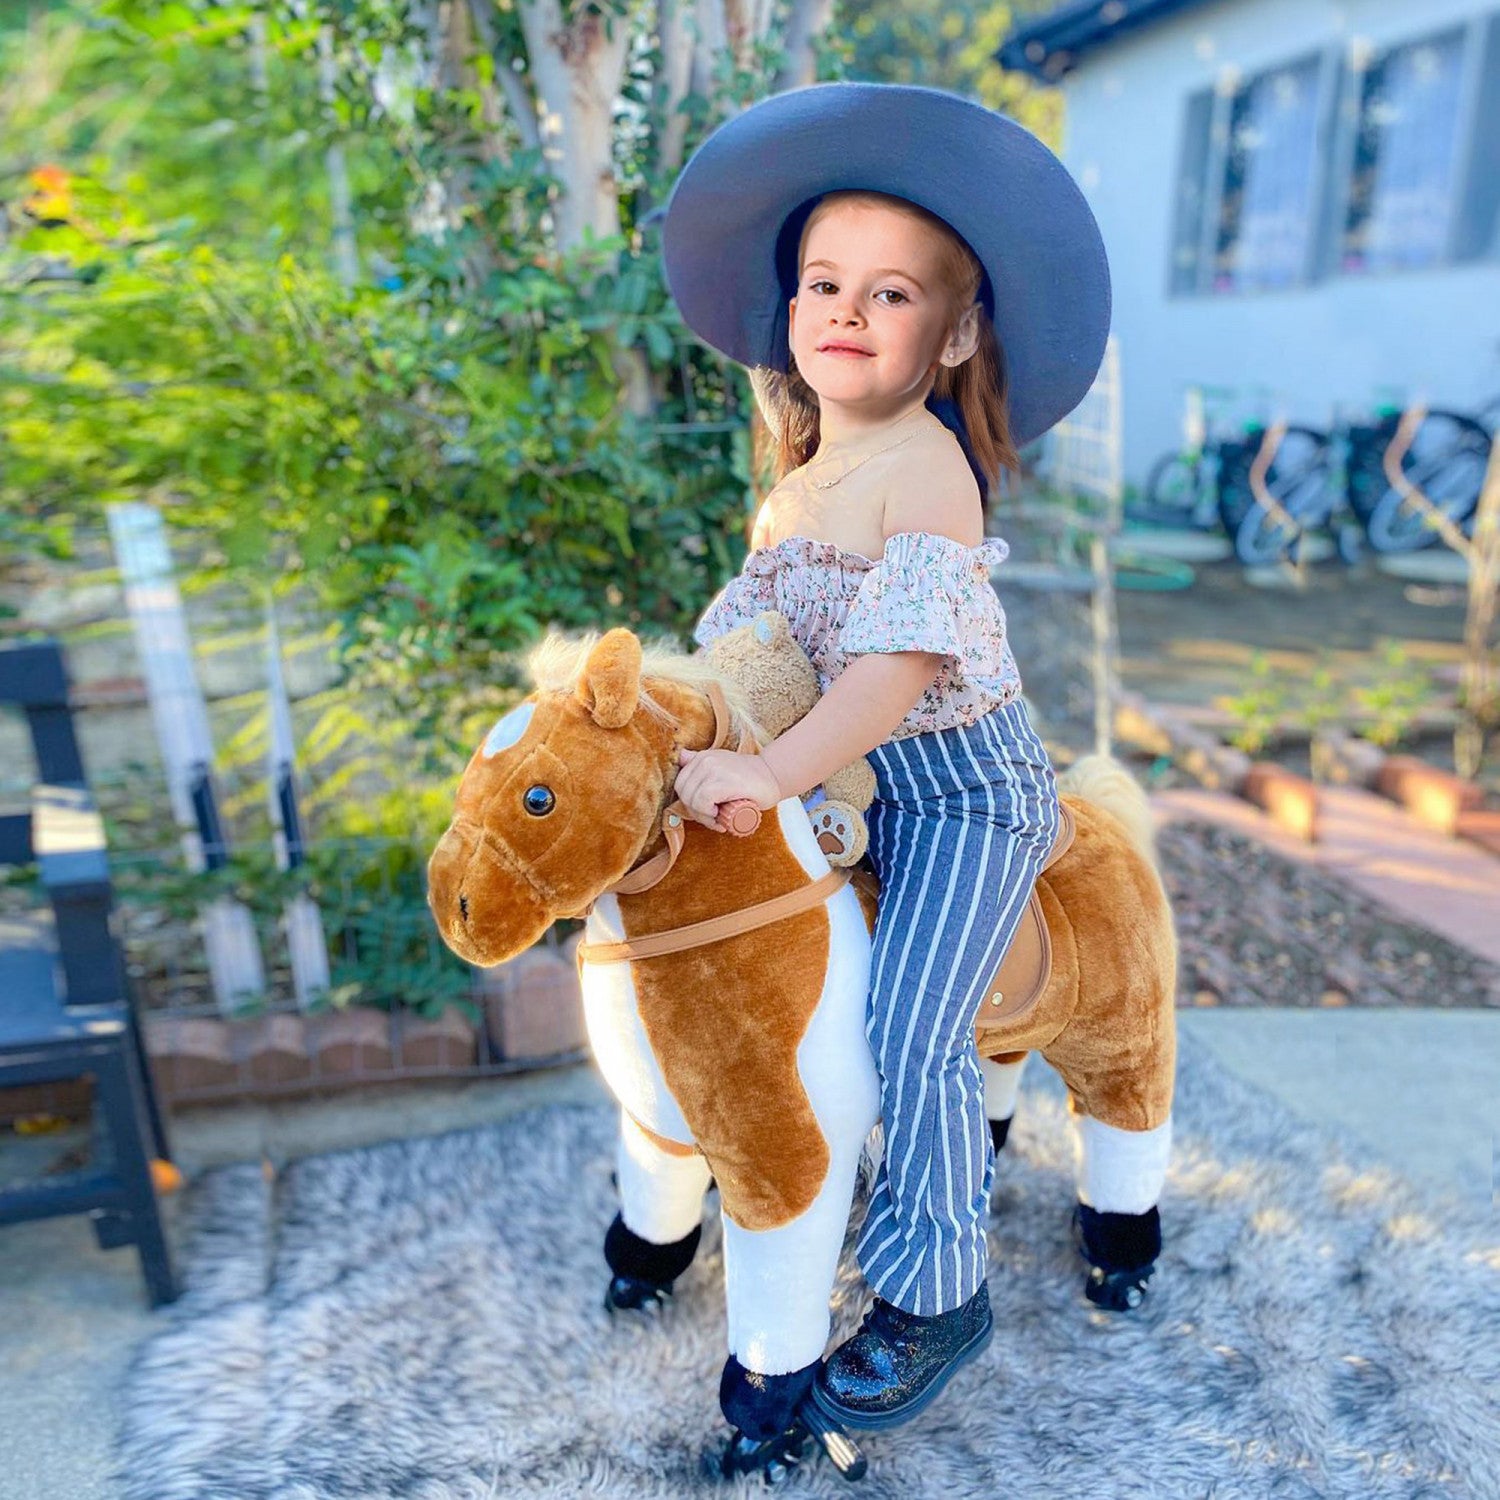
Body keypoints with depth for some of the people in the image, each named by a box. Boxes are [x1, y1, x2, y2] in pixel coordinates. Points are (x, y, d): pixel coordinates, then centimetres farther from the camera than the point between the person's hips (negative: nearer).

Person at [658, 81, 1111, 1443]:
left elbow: (905, 656, -30)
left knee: (909, 1031, -11)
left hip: (965, 787, -8)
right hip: (861, 784, 8)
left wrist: (772, 772, -35)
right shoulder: (801, 477, 9)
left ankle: (934, 1294, 10)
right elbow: (745, 626, 14)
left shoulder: (923, 467, -19)